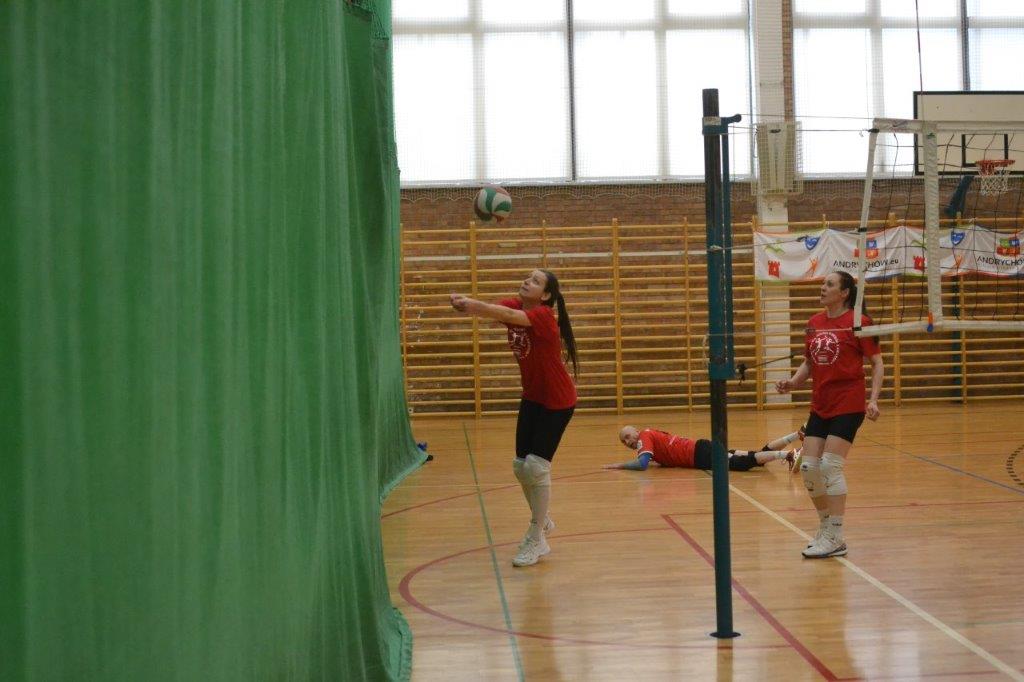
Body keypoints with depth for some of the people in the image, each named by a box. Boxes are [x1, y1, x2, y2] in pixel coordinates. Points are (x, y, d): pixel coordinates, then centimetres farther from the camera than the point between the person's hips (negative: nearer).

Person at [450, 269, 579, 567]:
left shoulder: (543, 316, -23)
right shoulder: (516, 306, -3)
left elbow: (510, 316, -43)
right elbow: (490, 309, -21)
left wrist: (471, 305, -55)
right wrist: (466, 302, -43)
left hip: (557, 401, -7)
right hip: (532, 397, 7)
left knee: (537, 466, -14)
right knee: (520, 466, 7)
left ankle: (537, 540, 0)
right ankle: (542, 521, 32)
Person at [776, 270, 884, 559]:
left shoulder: (859, 322, -8)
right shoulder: (814, 323, 10)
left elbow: (877, 363, -6)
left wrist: (873, 399, -17)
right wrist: (791, 382, -1)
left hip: (848, 405, -6)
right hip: (820, 405, 6)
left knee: (831, 467, -11)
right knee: (807, 467, 3)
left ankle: (835, 538, -1)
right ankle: (825, 527, 22)